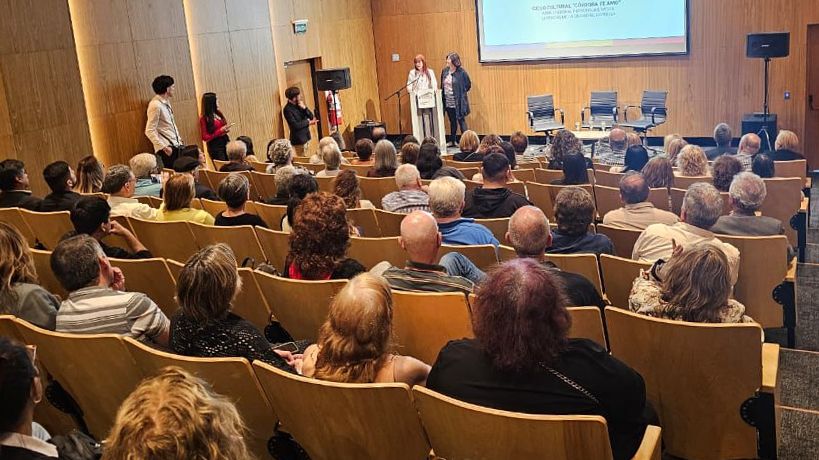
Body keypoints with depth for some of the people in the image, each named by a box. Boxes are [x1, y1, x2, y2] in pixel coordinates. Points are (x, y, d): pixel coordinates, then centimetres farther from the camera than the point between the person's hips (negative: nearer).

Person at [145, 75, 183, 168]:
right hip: (168, 148, -8)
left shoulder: (166, 102, 10)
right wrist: (164, 147, -21)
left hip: (176, 145, 8)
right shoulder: (156, 105, -16)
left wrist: (179, 139, 15)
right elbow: (150, 131, -18)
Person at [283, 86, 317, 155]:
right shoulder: (287, 109, -17)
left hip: (306, 137, 7)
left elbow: (311, 116, 4)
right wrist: (307, 121, -10)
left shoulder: (299, 105, 6)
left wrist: (304, 108, -12)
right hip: (299, 140, -7)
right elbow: (295, 125, -22)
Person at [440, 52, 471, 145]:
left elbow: (468, 85, -3)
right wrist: (442, 94, 8)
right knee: (452, 121, 17)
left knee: (461, 121, -1)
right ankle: (452, 141, 29)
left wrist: (461, 94, -2)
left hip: (458, 102, -6)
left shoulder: (461, 72, -12)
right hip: (448, 102, 6)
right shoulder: (444, 71, 4)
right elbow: (442, 85, 15)